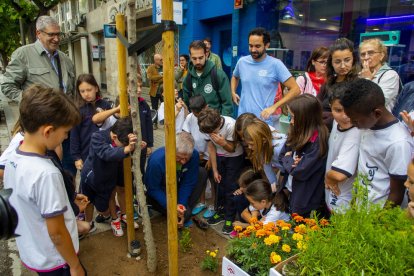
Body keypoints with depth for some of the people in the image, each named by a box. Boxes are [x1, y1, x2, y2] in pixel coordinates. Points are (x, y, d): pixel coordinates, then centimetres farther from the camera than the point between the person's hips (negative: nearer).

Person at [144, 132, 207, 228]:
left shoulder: (194, 155, -24)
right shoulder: (156, 160, -34)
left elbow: (188, 183, -14)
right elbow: (153, 189, -22)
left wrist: (182, 204, -22)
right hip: (160, 191, -5)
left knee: (202, 174, -16)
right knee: (185, 214, -26)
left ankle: (185, 210, -8)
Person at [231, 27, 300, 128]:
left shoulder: (275, 64, -11)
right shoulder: (242, 62, 2)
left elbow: (295, 89, -13)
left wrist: (274, 107, -20)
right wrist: (233, 92, 6)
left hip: (265, 121, -4)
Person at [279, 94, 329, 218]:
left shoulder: (317, 141, -25)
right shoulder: (298, 133, -2)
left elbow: (301, 171, -27)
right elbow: (282, 156, 4)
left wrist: (288, 159, -10)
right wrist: (291, 161, -17)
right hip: (292, 193, 7)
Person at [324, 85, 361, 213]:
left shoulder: (355, 134, -31)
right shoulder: (337, 122, -6)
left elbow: (339, 175, -40)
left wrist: (328, 175, -18)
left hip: (344, 205, -7)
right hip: (331, 195, 8)